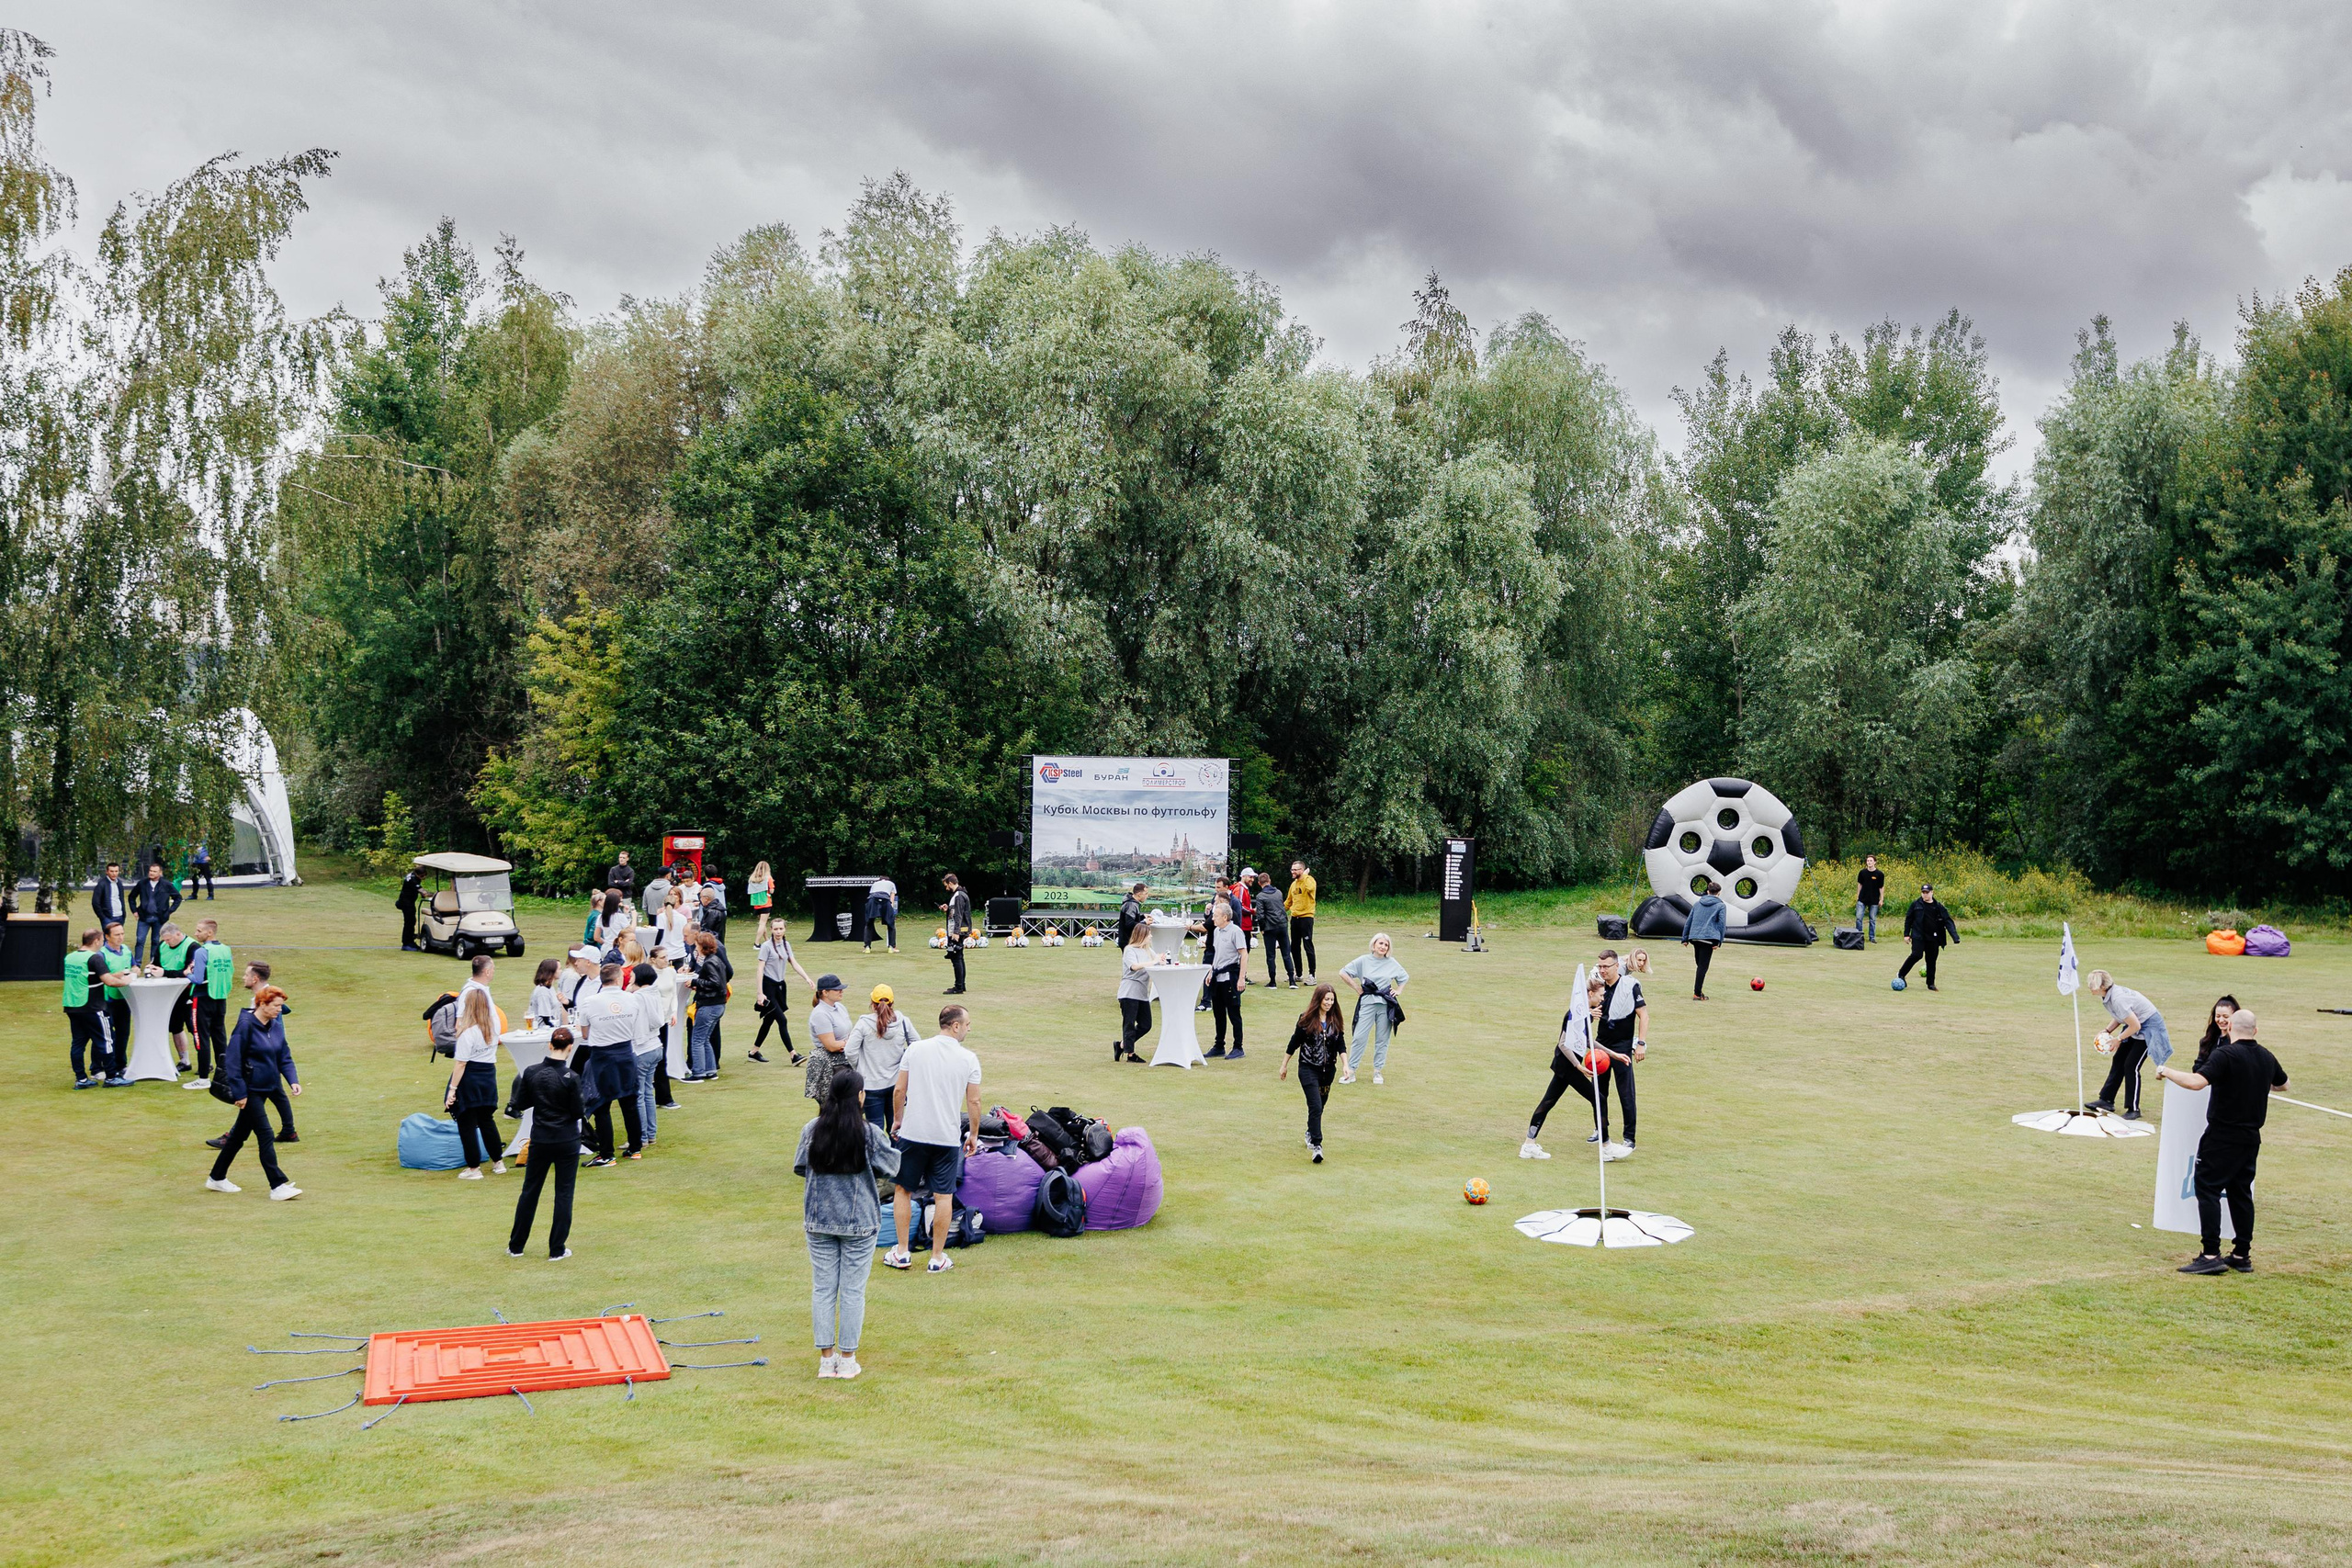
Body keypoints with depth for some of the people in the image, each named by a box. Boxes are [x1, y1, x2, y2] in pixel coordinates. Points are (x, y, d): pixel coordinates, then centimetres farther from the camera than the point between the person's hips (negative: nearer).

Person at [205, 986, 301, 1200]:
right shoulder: (246, 1025, -17)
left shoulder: (276, 1027, 6)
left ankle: (217, 1178, 31)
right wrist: (239, 1092, -18)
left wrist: (292, 1080, -5)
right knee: (265, 1137, -8)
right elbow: (233, 1060, -18)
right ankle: (278, 1186, -5)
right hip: (250, 1091, -8)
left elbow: (284, 1057, 10)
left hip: (264, 1089, 8)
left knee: (240, 1134, 18)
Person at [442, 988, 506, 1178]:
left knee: (467, 1124, 5)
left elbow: (461, 1063, -20)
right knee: (487, 1120, 20)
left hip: (469, 1078, -7)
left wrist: (452, 1089, -17)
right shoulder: (494, 1025, -2)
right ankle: (498, 1162, 26)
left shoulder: (468, 1032, -21)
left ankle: (474, 1168, 11)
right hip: (489, 1075, 7)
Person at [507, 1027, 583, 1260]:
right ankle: (557, 1250, 10)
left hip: (540, 1140, 3)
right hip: (567, 1141, -3)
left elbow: (520, 1104, 2)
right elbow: (577, 1113, -12)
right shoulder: (571, 1078, -17)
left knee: (529, 1191, 16)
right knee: (563, 1194, 7)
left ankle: (516, 1246, 24)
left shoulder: (531, 1072, -6)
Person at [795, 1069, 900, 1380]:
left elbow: (800, 1167, 5)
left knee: (822, 1288, 11)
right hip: (859, 1221, -3)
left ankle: (826, 1359, 16)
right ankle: (847, 1359, 14)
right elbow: (890, 1168, -3)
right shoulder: (870, 1133, -14)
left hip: (818, 1220, 3)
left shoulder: (812, 1129, -5)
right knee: (853, 1290, 7)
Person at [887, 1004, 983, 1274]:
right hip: (948, 1137, -1)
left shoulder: (916, 1049, -2)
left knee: (904, 1191, 14)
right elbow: (974, 1102, -1)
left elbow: (899, 1090, 1)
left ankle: (902, 1253, 18)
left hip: (913, 1132, 1)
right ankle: (938, 1258, 13)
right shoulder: (969, 1059, -4)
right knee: (944, 1197, 8)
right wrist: (973, 1135, 12)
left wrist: (898, 1119, 17)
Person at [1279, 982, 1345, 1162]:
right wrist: (1284, 1065, 4)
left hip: (1328, 1069, 4)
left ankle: (1311, 1134, 39)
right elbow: (1294, 1043, -2)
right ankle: (1316, 1146, -16)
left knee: (1320, 1105, 15)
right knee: (1316, 1106, -14)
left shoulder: (1335, 1020, 3)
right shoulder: (1306, 1019, -8)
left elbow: (1341, 1044, 5)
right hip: (1308, 1068, -4)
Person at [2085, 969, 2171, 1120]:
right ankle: (2106, 1100, 19)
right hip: (2136, 1025, 10)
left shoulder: (2118, 999, -32)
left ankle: (2133, 1109, 1)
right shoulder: (2108, 995, -3)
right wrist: (2108, 1031, 1)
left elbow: (2135, 1025, -27)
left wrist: (2118, 1039, -15)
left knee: (2131, 1065, -10)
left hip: (2149, 1027, -10)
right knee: (2118, 1061, 10)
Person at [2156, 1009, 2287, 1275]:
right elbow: (2282, 1084, 27)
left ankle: (2211, 1255, -9)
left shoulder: (2225, 1055, -16)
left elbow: (2197, 1081, -28)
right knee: (2240, 1192, 14)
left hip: (2222, 1136, -7)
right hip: (2251, 1138, 7)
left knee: (2207, 1189, -4)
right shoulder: (2267, 1058, 7)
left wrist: (2166, 1071, -14)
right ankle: (2242, 1255, 17)